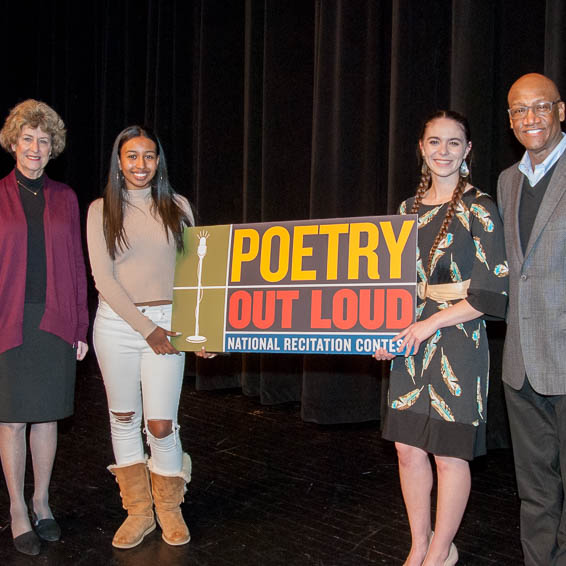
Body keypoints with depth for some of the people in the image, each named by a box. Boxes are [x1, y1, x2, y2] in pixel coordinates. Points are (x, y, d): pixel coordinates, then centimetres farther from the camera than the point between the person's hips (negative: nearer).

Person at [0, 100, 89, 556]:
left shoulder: (65, 198, 9)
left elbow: (77, 265, 8)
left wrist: (81, 327, 5)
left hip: (56, 321, 2)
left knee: (47, 414, 10)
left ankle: (42, 501, 25)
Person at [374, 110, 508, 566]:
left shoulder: (478, 208, -7)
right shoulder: (409, 208, 10)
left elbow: (493, 291, -11)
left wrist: (432, 323, -15)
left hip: (458, 343, -5)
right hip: (412, 343, 5)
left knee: (449, 453, 5)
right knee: (408, 447, 10)